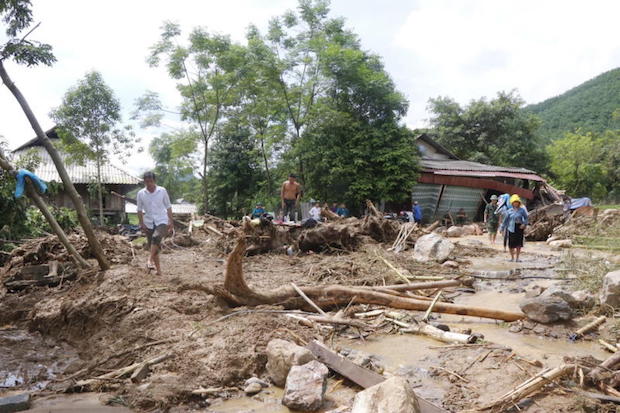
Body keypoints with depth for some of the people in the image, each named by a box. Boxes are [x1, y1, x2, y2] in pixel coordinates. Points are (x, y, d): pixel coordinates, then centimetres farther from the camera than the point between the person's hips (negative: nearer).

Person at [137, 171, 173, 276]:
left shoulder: (162, 191, -5)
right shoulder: (141, 193, -2)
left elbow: (168, 206, 2)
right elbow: (139, 209, 6)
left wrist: (171, 221, 1)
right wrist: (142, 224, -1)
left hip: (161, 221, -3)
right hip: (149, 223, 3)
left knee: (156, 237, -31)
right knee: (151, 245, 5)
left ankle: (150, 260, -27)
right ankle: (158, 268, 15)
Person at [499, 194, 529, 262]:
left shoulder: (522, 210, 2)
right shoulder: (509, 211, 2)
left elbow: (526, 218, 7)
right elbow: (505, 220, 6)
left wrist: (524, 224, -11)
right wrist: (502, 228, 6)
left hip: (519, 228, 0)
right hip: (511, 228, 0)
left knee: (519, 244, -1)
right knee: (511, 244, 3)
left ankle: (517, 258, 9)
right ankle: (512, 257, 21)